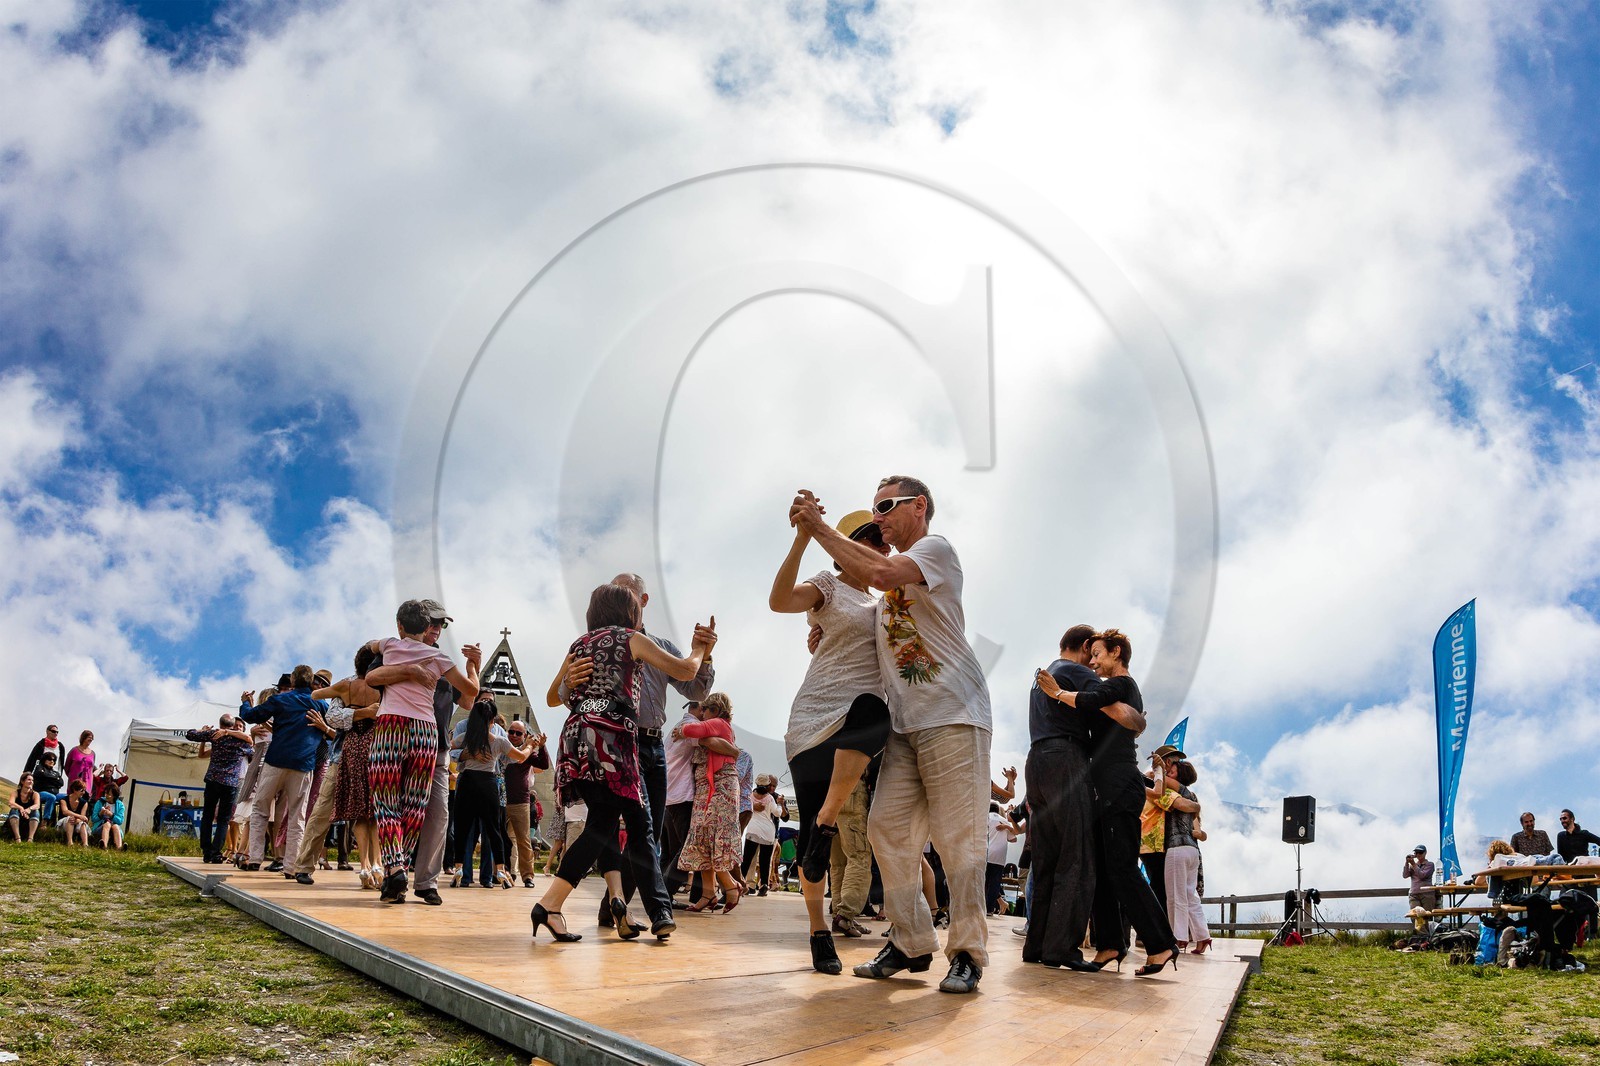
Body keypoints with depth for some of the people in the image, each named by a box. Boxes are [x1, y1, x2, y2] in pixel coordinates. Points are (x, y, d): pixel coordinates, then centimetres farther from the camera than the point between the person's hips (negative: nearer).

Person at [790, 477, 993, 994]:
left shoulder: (935, 548, -2)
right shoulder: (897, 565, 23)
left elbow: (881, 572, -21)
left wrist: (819, 528, -14)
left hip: (953, 715, -8)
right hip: (905, 723, 8)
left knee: (957, 836, -7)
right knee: (887, 826, 1)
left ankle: (968, 952, 0)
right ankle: (912, 943, 9)